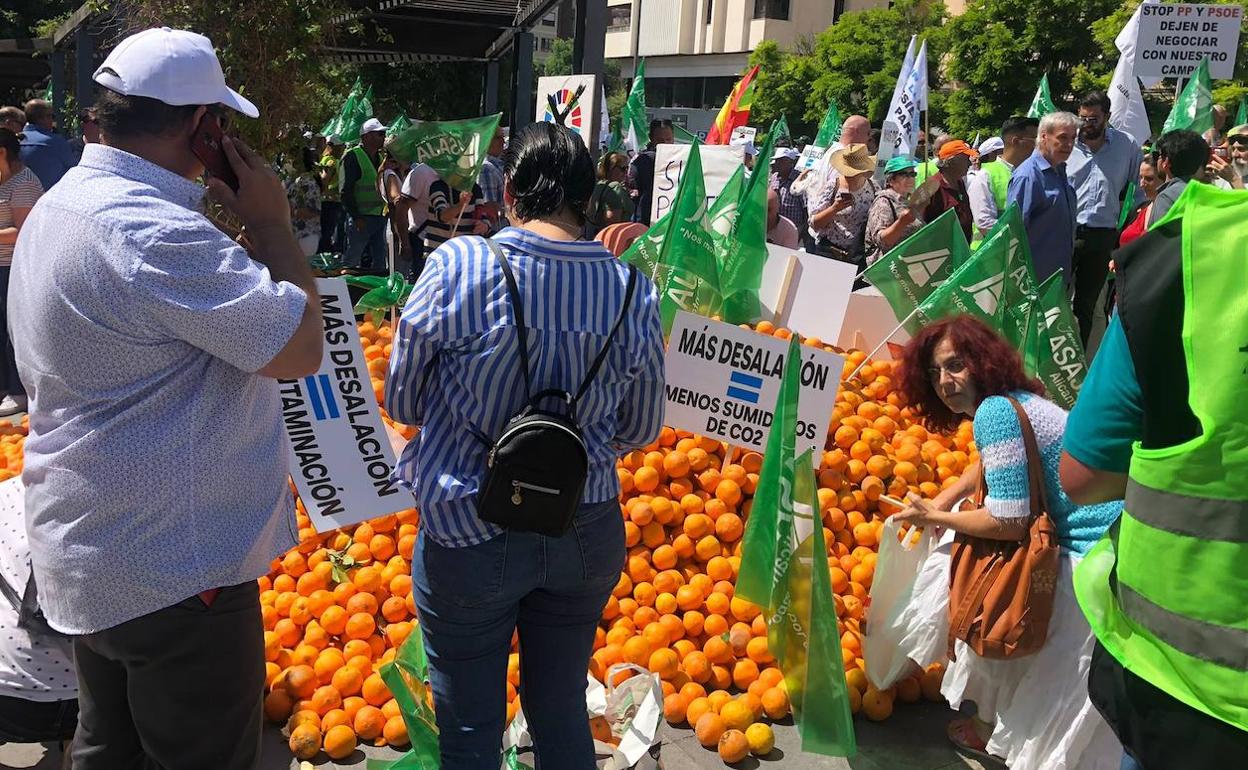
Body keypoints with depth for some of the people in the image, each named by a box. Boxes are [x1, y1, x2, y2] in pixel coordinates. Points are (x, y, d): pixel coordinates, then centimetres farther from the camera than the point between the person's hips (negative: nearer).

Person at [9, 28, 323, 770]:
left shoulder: (59, 205, 8)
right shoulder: (154, 233, -25)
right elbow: (301, 347, -23)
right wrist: (272, 223, -12)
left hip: (86, 561, 10)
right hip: (175, 569, -10)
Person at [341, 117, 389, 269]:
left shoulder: (381, 157, 16)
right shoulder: (352, 157, -8)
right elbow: (345, 190, -13)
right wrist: (356, 217, -18)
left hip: (380, 218, 8)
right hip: (361, 219, -7)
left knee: (380, 261, 11)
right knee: (352, 260, -3)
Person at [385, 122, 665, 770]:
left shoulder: (457, 265, -16)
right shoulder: (634, 291, -8)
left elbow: (401, 403, -4)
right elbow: (640, 431, 3)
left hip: (468, 536, -3)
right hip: (588, 535, 3)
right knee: (563, 713, 23)